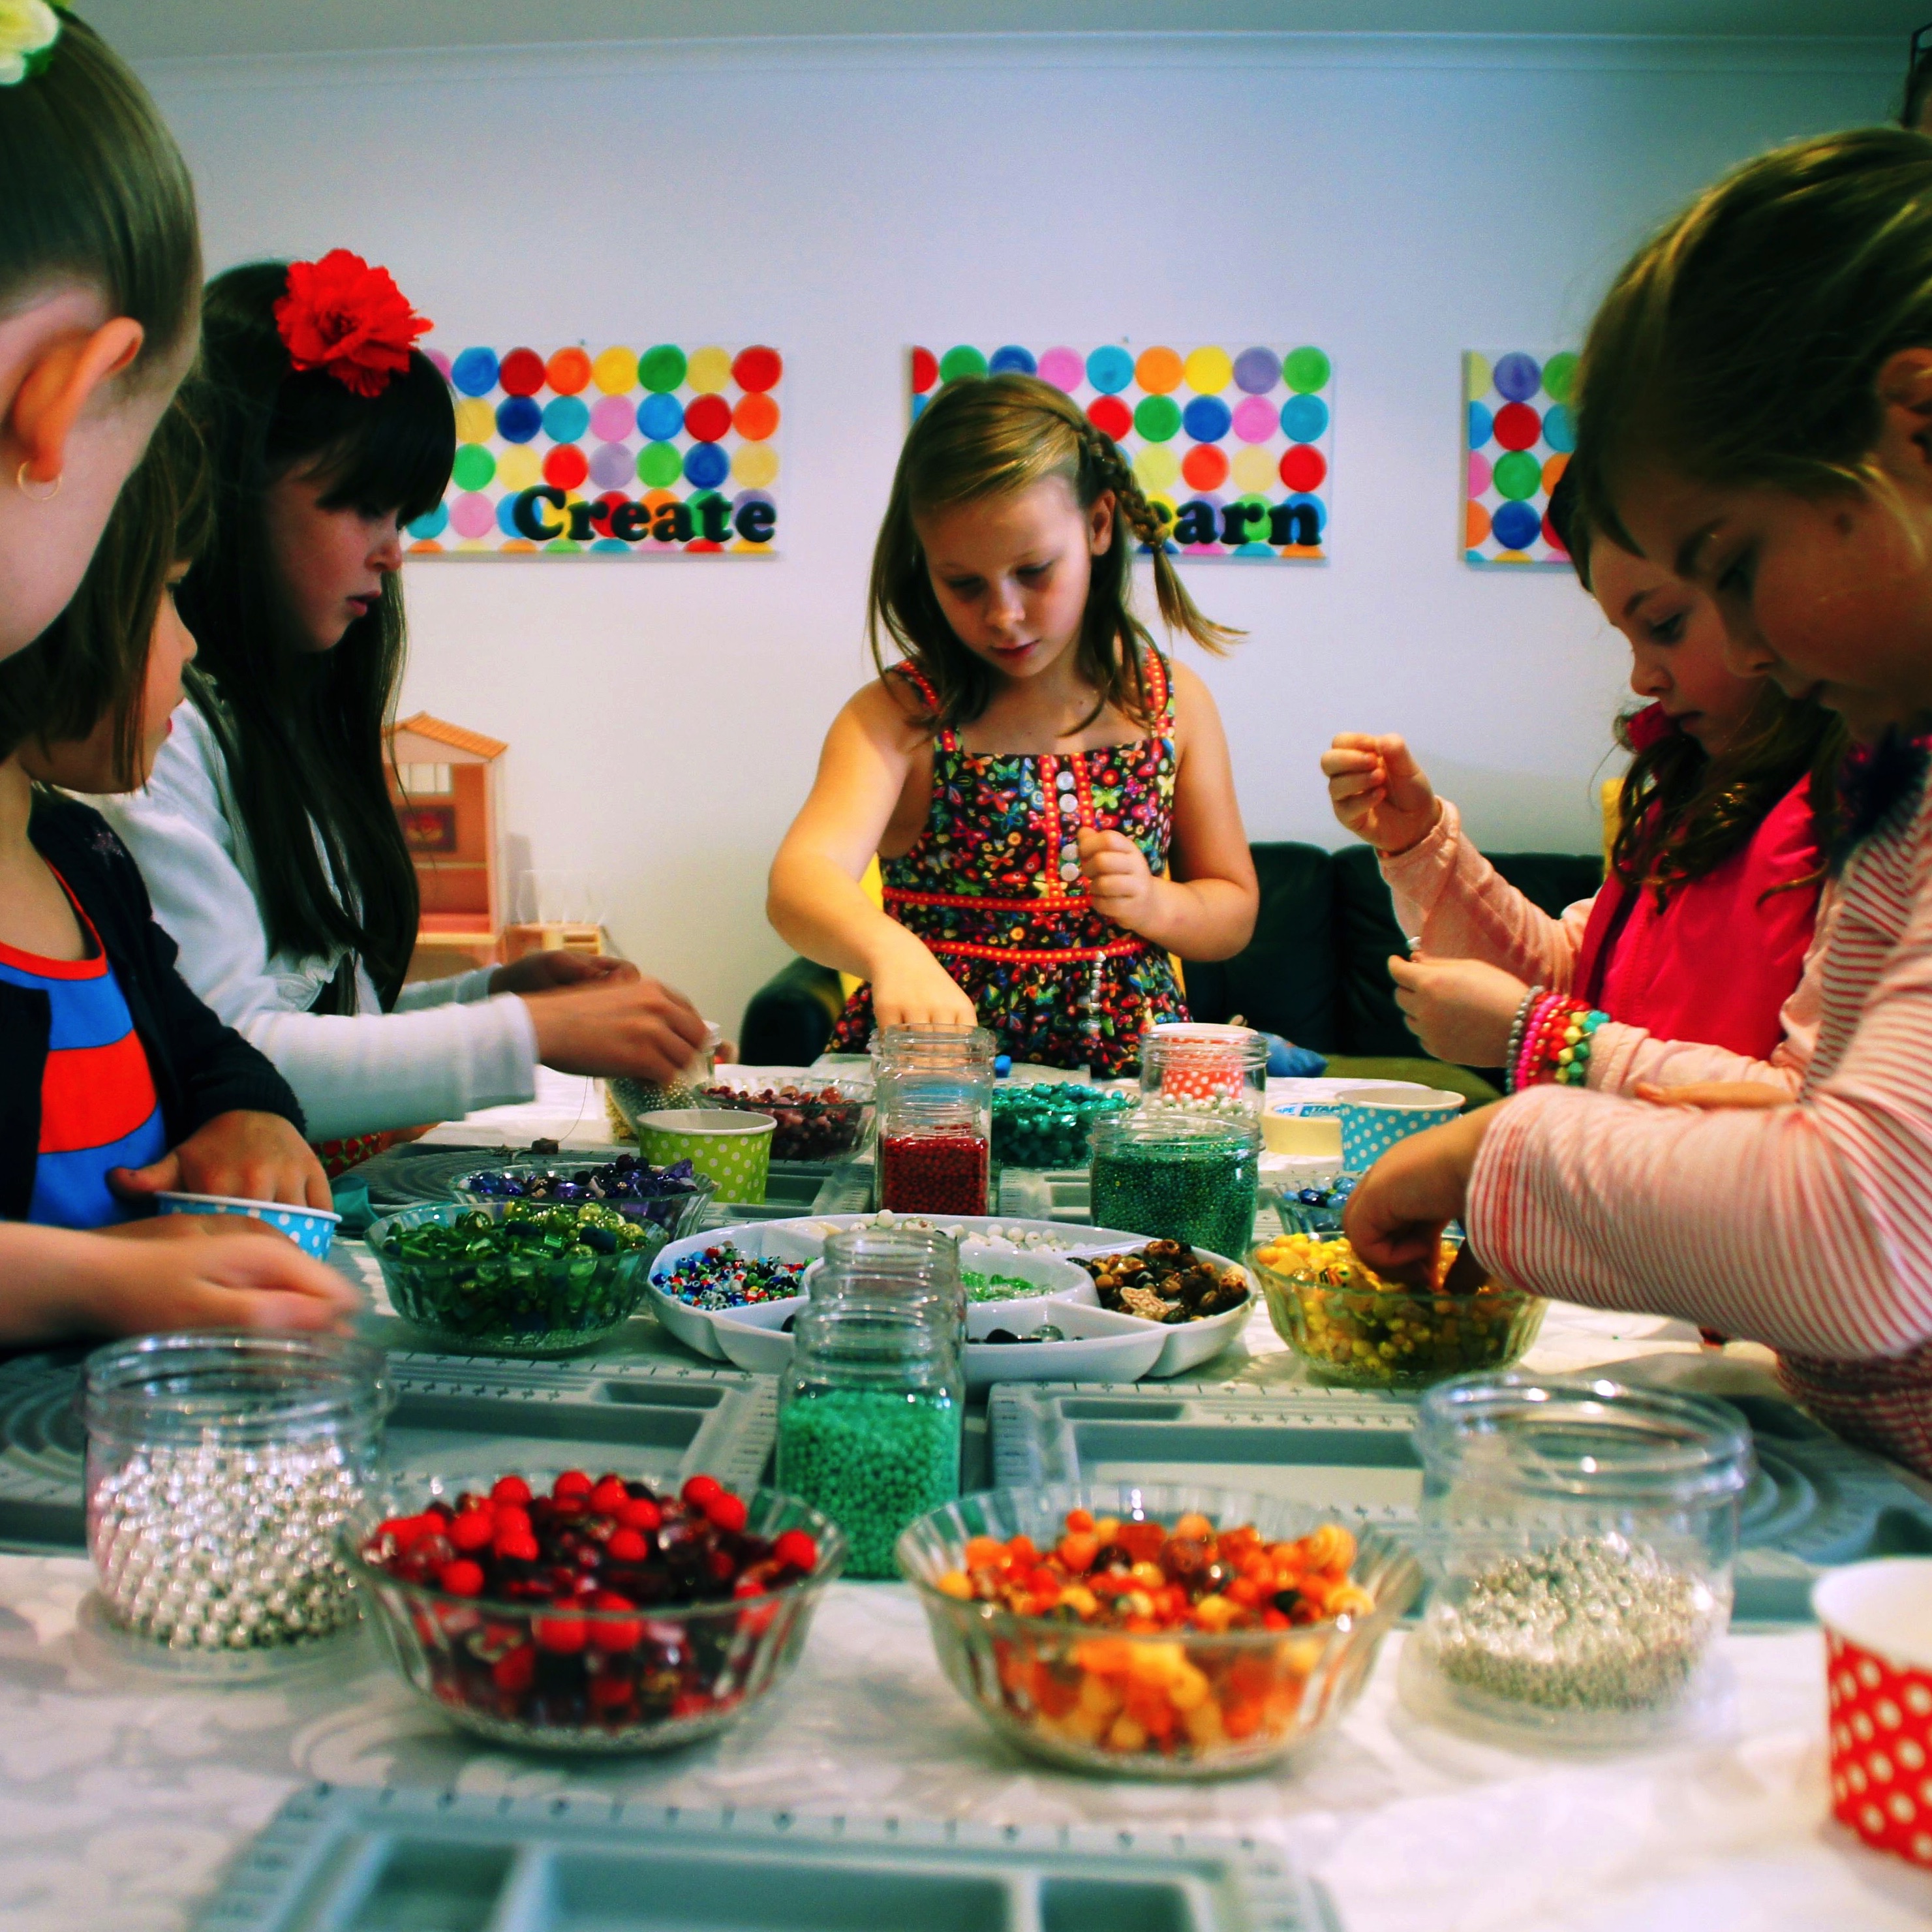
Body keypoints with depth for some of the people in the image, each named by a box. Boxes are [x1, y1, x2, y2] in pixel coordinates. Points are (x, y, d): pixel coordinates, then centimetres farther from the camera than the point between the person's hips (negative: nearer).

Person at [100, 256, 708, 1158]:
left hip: (357, 1205, 9)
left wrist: (494, 989, 4)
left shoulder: (284, 712, 19)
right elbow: (223, 1065, -20)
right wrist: (530, 1030, -16)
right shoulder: (150, 729, -12)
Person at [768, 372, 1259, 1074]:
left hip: (1123, 1076, 1)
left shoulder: (1172, 703, 4)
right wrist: (892, 953, -46)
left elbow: (1235, 910, 14)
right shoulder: (899, 716, -6)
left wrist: (1153, 904, -9)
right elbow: (799, 881, -25)